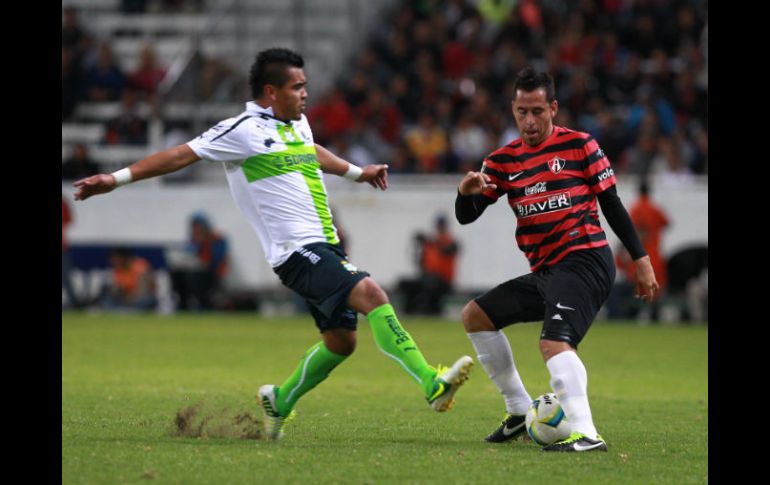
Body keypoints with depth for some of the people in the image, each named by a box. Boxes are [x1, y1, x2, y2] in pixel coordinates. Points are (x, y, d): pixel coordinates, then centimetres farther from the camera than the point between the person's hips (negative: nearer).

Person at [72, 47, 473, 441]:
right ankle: (432, 383, -33)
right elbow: (181, 155, -8)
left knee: (341, 340, 9)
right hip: (297, 250, -9)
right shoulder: (244, 130, -8)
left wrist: (357, 171, 55)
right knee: (371, 294, -25)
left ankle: (280, 401, 29)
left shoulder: (297, 125, 17)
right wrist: (116, 179, -12)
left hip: (325, 247, 9)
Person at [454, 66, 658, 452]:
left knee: (554, 343, -28)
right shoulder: (502, 160, 11)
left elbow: (611, 203, 2)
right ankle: (519, 410, 16)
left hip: (584, 262, -7)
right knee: (475, 316, 11)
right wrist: (466, 193, -17)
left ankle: (585, 434, -39)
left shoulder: (579, 145, -2)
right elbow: (466, 216, 7)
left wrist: (641, 259, 0)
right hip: (544, 272, 7)